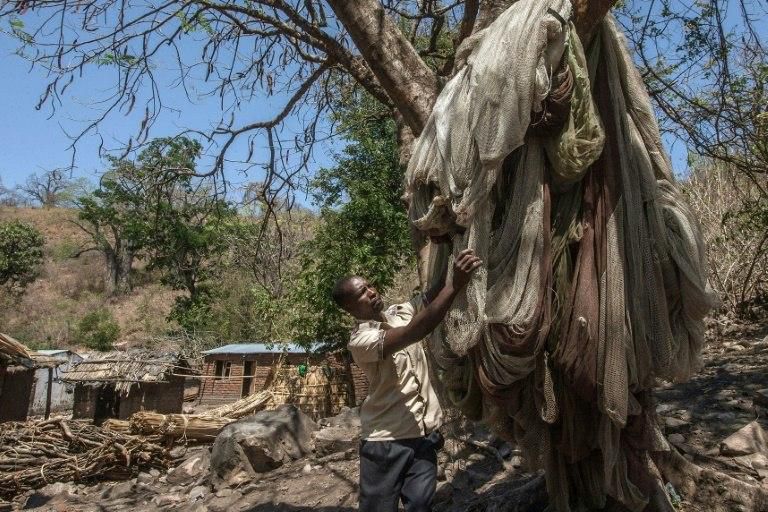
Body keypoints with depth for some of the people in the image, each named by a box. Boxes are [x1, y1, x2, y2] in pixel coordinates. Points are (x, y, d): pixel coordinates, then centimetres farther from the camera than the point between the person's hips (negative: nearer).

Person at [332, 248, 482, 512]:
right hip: (386, 441, -5)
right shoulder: (360, 341, -18)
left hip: (425, 435, 5)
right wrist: (456, 285, -35)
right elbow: (416, 331, -30)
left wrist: (452, 261, -22)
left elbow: (431, 295, -5)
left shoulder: (399, 312, 5)